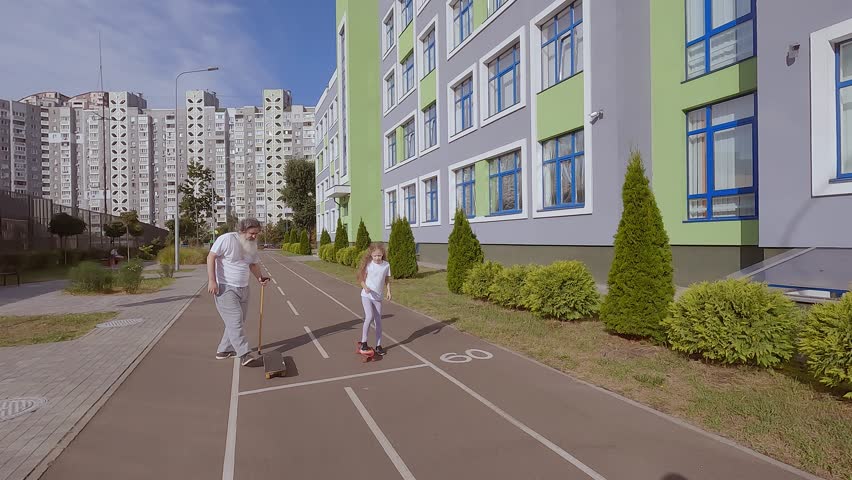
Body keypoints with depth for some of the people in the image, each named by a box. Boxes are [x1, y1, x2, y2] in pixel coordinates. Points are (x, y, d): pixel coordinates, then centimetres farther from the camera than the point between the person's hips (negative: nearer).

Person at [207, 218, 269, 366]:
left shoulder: (253, 245, 8)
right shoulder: (226, 239, -13)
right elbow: (211, 257, -13)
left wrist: (260, 278, -2)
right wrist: (212, 280, -20)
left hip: (243, 288, 8)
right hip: (225, 288, -8)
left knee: (238, 320, 10)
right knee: (235, 319, -13)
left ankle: (224, 350, 24)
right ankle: (244, 353, -13)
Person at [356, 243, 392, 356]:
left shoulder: (386, 265, -2)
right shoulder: (368, 264, -8)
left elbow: (387, 280, 8)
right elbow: (362, 279, -5)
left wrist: (388, 291, -5)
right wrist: (365, 287, -24)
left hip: (377, 297, 3)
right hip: (366, 295, -3)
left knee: (378, 321, 7)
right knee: (369, 317, -20)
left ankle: (378, 345, 19)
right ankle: (363, 342, -4)